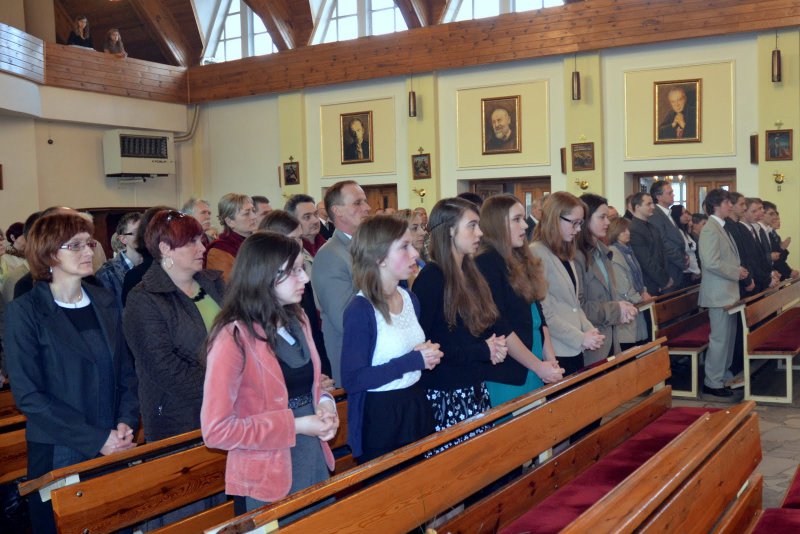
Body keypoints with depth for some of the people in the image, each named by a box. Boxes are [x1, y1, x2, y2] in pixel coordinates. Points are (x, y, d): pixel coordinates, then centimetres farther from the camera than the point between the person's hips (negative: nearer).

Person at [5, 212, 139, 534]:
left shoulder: (105, 303, 8)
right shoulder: (25, 311, -8)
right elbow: (28, 395, -12)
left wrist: (127, 423, -6)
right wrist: (96, 440, -16)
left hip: (115, 449, 4)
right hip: (59, 456, -4)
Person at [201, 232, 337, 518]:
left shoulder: (297, 319, 4)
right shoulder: (234, 337, -20)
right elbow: (216, 430, -21)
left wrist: (325, 404, -4)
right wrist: (294, 426, -22)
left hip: (315, 466, 7)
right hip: (266, 483, -7)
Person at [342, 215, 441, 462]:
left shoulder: (410, 298, 5)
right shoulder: (360, 310, -20)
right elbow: (352, 380, -24)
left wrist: (427, 355, -3)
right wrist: (413, 361, -23)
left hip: (417, 407, 8)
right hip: (379, 417, -7)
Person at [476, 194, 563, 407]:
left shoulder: (523, 261, 13)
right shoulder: (486, 264, -12)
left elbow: (538, 317, 13)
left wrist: (550, 360, 2)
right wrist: (538, 366, -14)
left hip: (535, 373, 8)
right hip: (506, 379, -8)